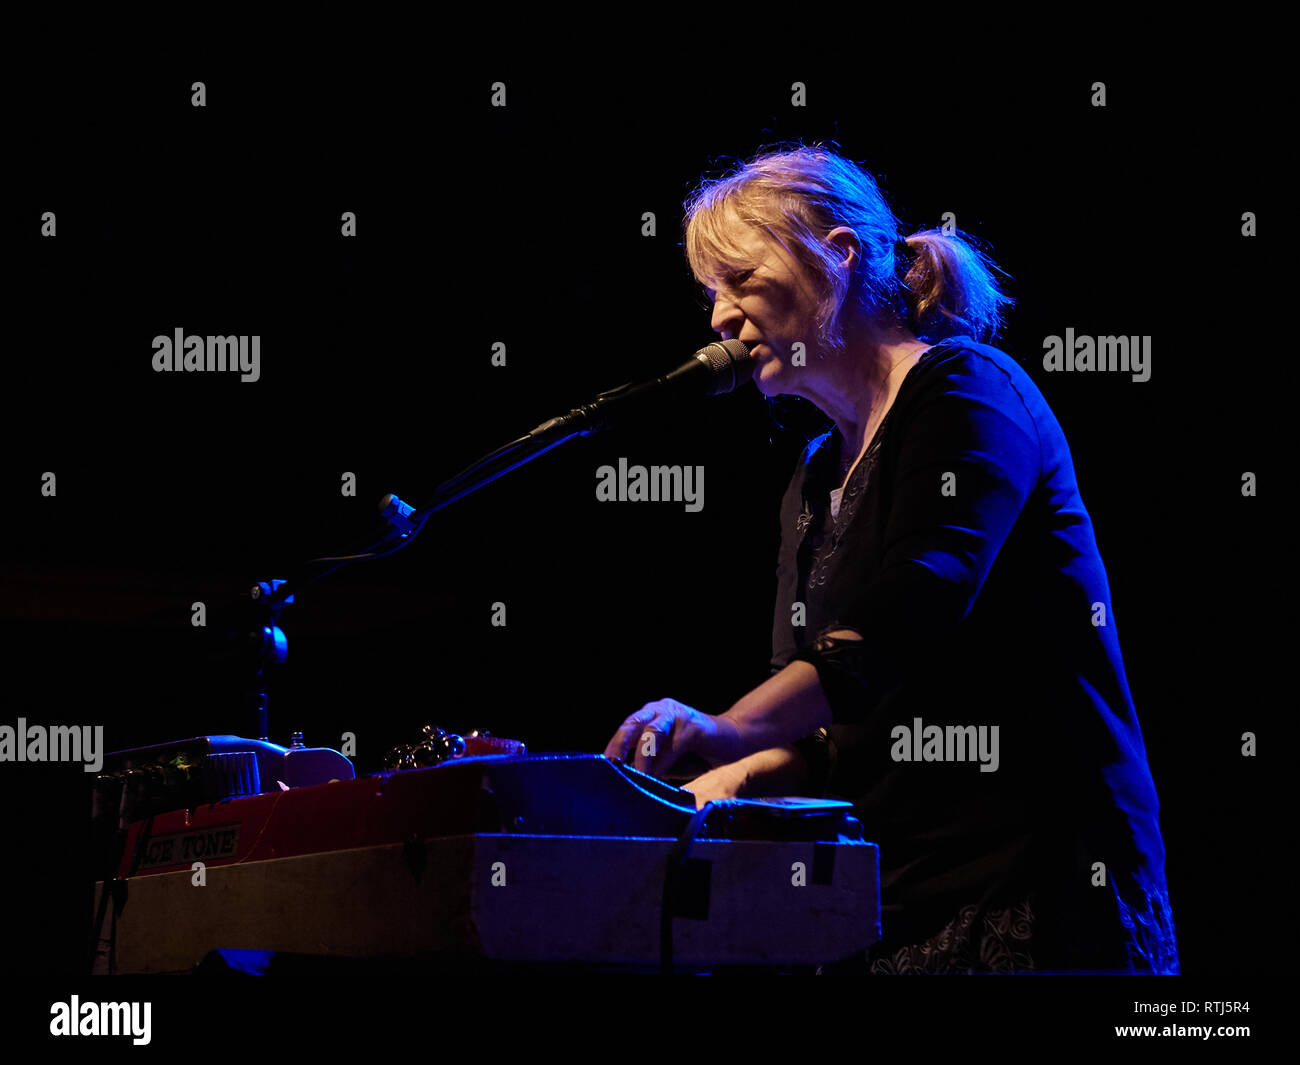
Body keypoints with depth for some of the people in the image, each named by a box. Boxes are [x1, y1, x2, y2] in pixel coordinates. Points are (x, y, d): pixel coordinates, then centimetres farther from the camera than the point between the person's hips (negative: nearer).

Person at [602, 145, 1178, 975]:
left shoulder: (969, 392, -5)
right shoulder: (816, 480, 21)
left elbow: (910, 617, -22)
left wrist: (729, 730, -35)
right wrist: (718, 780, 1)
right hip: (893, 897, 8)